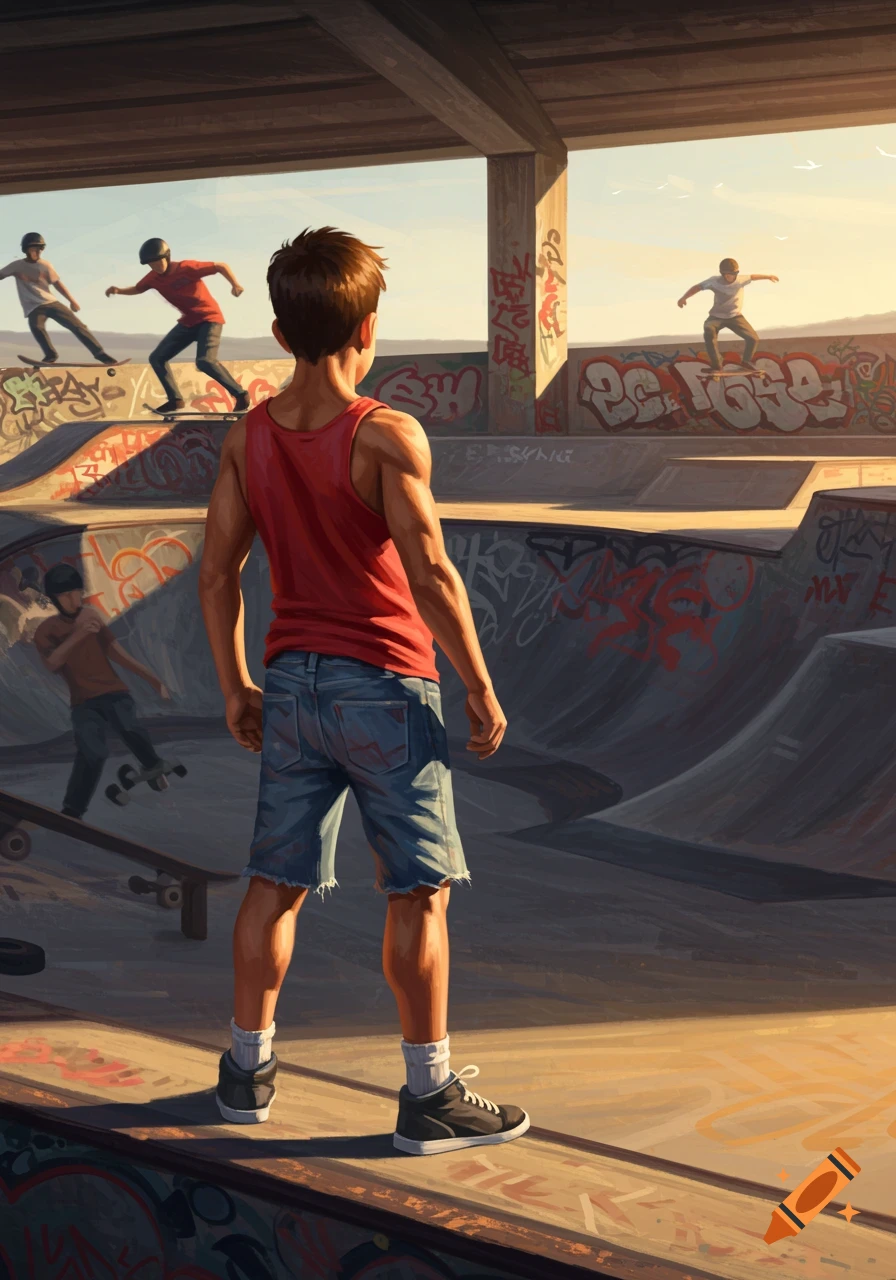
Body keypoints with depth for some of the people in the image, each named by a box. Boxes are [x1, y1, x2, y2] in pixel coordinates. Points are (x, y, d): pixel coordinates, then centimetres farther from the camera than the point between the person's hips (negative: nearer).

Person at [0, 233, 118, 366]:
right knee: (37, 327, -33)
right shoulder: (17, 266, 3)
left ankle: (100, 353, -5)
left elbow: (57, 283, 12)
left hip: (51, 302, 2)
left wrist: (72, 301, 8)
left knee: (76, 325, -8)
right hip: (33, 307, -2)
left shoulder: (46, 266, 6)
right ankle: (50, 355, -18)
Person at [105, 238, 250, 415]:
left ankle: (240, 394, -15)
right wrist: (118, 290, -3)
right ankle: (175, 400, 17)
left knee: (205, 361, -29)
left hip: (209, 318, -7)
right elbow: (137, 289, 17)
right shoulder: (153, 278, -3)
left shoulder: (187, 268, -22)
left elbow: (221, 266, -17)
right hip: (188, 322, 8)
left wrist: (235, 284, -34)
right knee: (157, 358, 4)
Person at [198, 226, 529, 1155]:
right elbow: (431, 576, -18)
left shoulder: (249, 437, 3)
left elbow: (217, 573, 6)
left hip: (293, 685, 6)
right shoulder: (387, 436, -15)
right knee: (418, 894, 4)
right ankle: (430, 1097, 10)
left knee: (276, 884, 14)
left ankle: (247, 1069, 26)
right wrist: (482, 692, -9)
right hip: (385, 686, -6)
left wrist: (235, 688, 16)